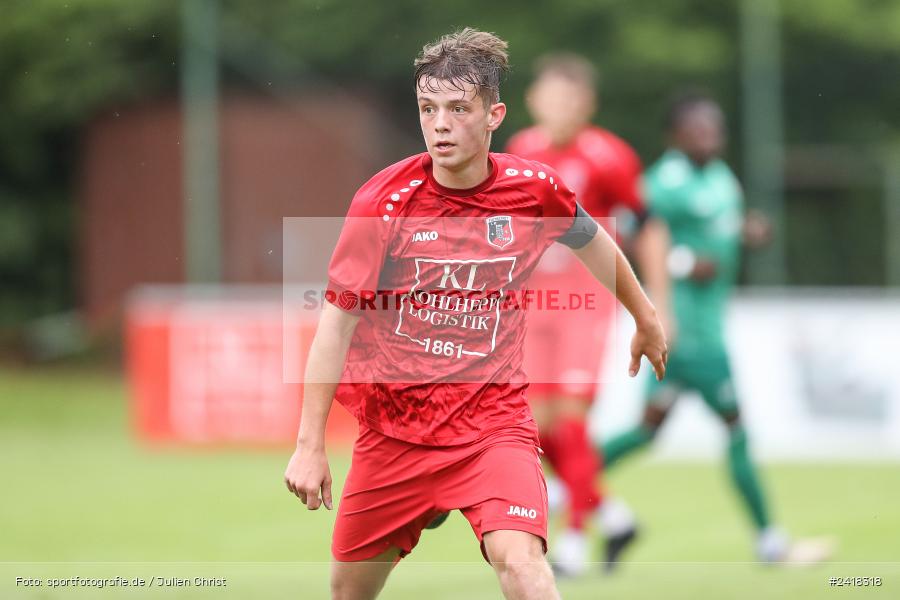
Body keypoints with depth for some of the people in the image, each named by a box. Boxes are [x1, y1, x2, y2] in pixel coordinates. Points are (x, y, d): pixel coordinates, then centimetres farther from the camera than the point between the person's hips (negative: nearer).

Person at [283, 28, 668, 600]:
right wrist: (310, 446, -12)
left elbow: (596, 244, 16)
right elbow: (336, 325, -10)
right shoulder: (383, 201, -13)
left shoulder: (535, 189, -7)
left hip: (493, 419, -1)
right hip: (393, 427, 1)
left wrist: (646, 318, 32)